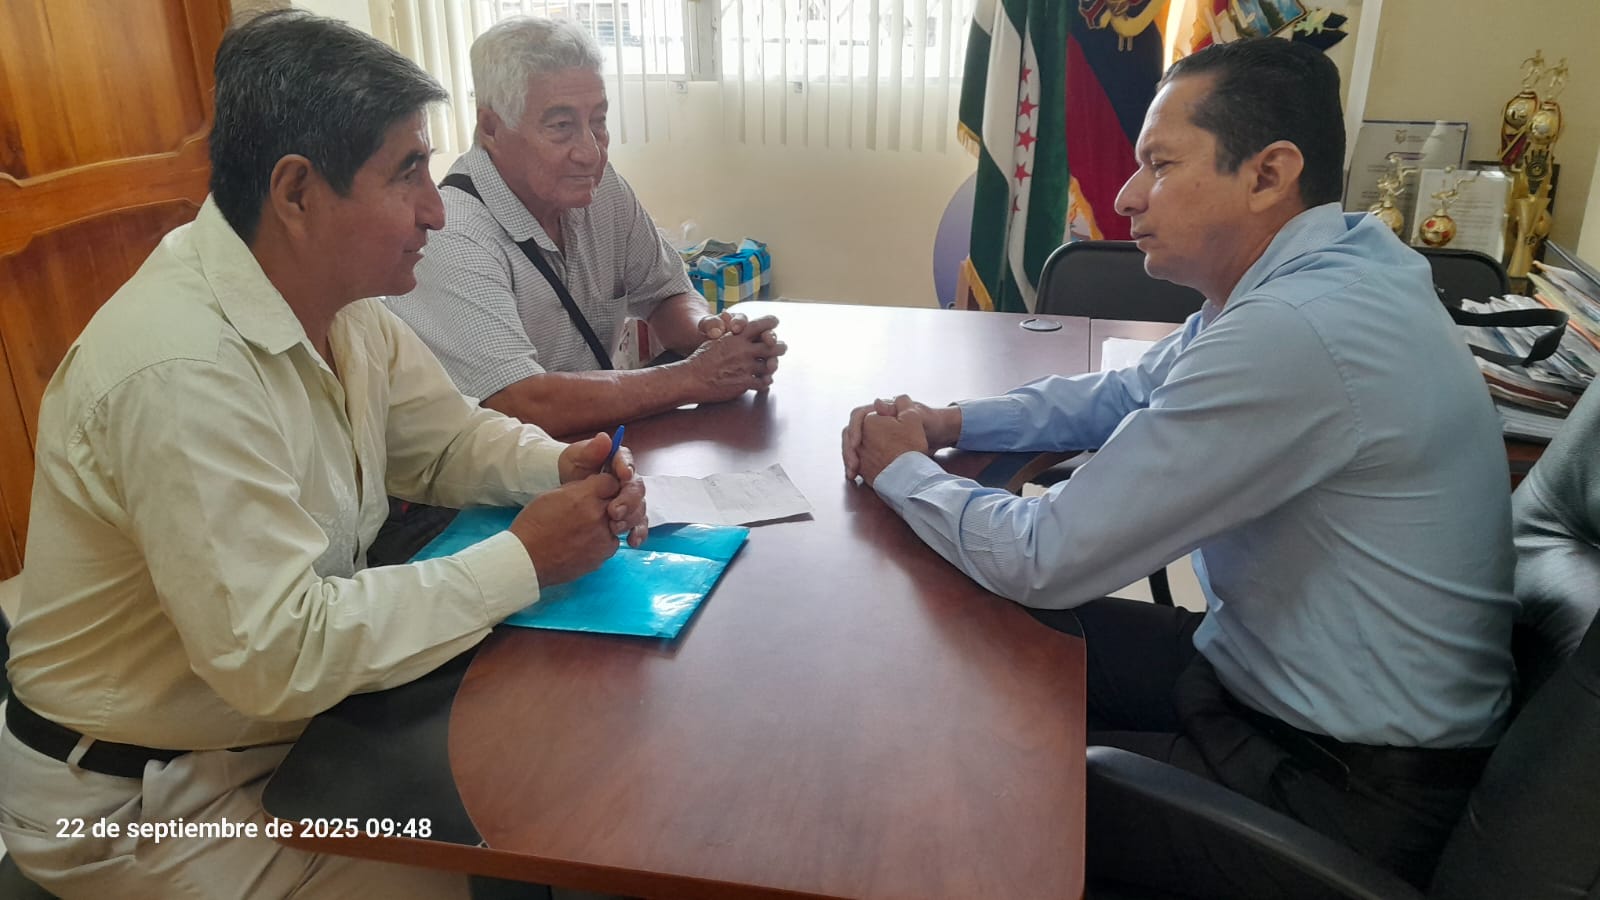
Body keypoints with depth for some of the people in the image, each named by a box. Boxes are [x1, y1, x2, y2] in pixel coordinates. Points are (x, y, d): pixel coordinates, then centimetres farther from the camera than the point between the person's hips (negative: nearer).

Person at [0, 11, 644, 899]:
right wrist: (523, 560, -27)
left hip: (293, 708, 7)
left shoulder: (335, 297, -5)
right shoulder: (183, 368, -32)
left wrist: (561, 468, -14)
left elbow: (451, 438, 7)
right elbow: (276, 655, -31)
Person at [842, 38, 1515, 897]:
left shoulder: (1292, 330, -31)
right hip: (1267, 669, 8)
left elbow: (1043, 559, -27)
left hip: (1347, 791, -8)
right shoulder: (1303, 278, 0)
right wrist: (947, 423, -1)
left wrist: (900, 468, -9)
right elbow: (1123, 393, 14)